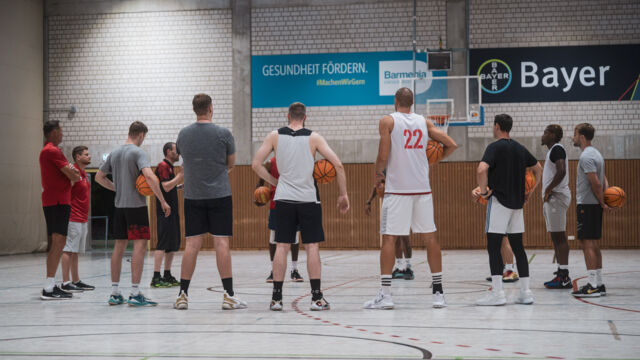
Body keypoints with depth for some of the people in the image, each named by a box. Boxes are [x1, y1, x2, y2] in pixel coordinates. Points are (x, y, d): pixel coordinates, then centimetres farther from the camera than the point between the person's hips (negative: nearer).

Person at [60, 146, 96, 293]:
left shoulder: (83, 174, 17)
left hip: (82, 219, 10)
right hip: (74, 218, -10)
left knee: (75, 251, 12)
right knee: (69, 250, -7)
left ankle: (76, 281, 17)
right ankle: (66, 282, -6)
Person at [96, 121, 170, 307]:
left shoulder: (114, 153, 13)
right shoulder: (138, 153, -10)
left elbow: (99, 177, 20)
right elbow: (149, 176, -24)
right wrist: (163, 201, -20)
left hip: (119, 206, 7)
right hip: (136, 205, -7)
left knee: (119, 246, 11)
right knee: (140, 245, -6)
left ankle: (115, 293, 14)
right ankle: (135, 294, -12)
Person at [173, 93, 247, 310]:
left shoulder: (183, 135, 4)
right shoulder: (223, 134, -6)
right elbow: (231, 164, 6)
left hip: (192, 195, 3)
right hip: (219, 193, -3)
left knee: (192, 244, 4)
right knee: (221, 243, -2)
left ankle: (183, 295, 5)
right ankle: (228, 295, -2)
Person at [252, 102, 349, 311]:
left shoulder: (275, 136, 3)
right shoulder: (313, 138, 1)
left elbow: (256, 164, 1)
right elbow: (338, 165, -4)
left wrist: (275, 182, 11)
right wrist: (343, 194, 4)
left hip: (284, 198, 1)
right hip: (308, 199, -1)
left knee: (281, 247, 5)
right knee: (312, 247, 4)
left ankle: (276, 298, 5)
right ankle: (316, 298, 1)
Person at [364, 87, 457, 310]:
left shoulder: (388, 121, -2)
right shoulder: (424, 122, 10)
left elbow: (383, 156, -9)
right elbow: (451, 145, 10)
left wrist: (378, 175, 8)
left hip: (397, 189, -4)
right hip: (422, 188, 4)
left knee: (389, 239, -1)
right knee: (429, 238, 8)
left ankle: (385, 294, -5)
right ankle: (438, 293, 11)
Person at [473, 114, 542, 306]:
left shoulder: (494, 147, -9)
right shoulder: (520, 148, 13)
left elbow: (482, 169, -26)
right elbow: (538, 169, 24)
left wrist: (483, 191, -14)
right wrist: (530, 191, 26)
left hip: (499, 201, -7)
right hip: (517, 202, 7)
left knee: (493, 247, -5)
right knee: (518, 246, 10)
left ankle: (497, 293, -9)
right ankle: (525, 292, 10)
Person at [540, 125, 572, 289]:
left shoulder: (557, 149, -12)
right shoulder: (552, 151, 20)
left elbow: (561, 172, -25)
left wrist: (548, 190, -19)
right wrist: (546, 196, 20)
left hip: (557, 196, -10)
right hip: (552, 197, 10)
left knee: (559, 236, -10)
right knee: (555, 237, 12)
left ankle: (564, 277, -10)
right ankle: (560, 274, 16)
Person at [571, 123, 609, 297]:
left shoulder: (586, 156, -15)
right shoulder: (595, 153, 17)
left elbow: (596, 183, -20)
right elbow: (603, 180, 16)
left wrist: (602, 203, -11)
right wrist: (606, 198, 3)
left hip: (587, 205, -10)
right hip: (595, 205, 10)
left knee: (588, 244, -9)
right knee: (593, 244, 12)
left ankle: (593, 286, -11)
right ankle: (598, 284, 15)